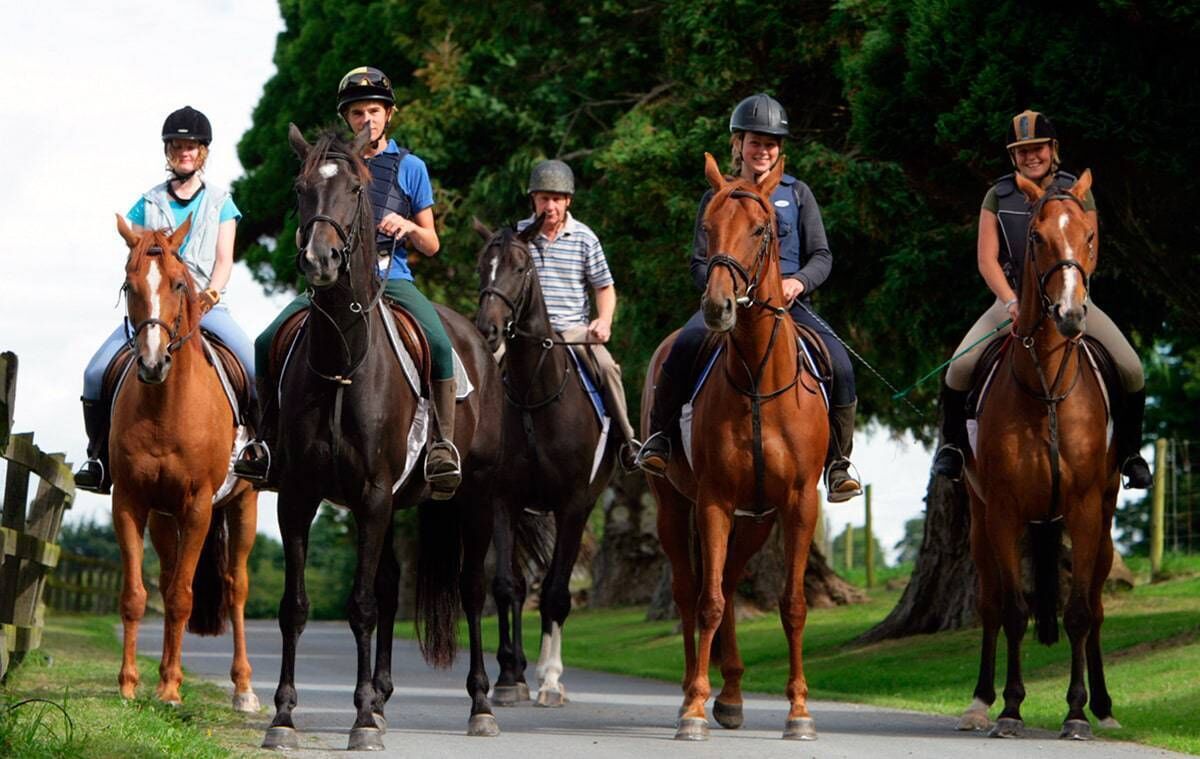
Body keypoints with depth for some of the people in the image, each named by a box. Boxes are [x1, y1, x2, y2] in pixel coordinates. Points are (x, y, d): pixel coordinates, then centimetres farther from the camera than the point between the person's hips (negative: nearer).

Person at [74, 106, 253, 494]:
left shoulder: (220, 202, 11)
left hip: (207, 305, -1)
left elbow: (224, 260, 3)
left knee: (258, 370, -25)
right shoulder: (148, 203, 13)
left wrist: (210, 294, -16)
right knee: (96, 373, -19)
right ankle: (99, 456, -3)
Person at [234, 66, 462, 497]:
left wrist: (409, 227, -11)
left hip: (392, 278, -2)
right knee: (268, 342, -16)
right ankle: (267, 437, -1)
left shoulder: (410, 167, 10)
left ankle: (443, 443, -24)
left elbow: (431, 246, 11)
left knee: (439, 343, -30)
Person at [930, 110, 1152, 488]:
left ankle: (1129, 452, 6)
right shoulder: (998, 197, 3)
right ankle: (952, 442, 4)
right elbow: (986, 260, -3)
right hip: (1013, 298, 0)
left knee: (1131, 370, -17)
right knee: (960, 367, -22)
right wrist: (1012, 303, -19)